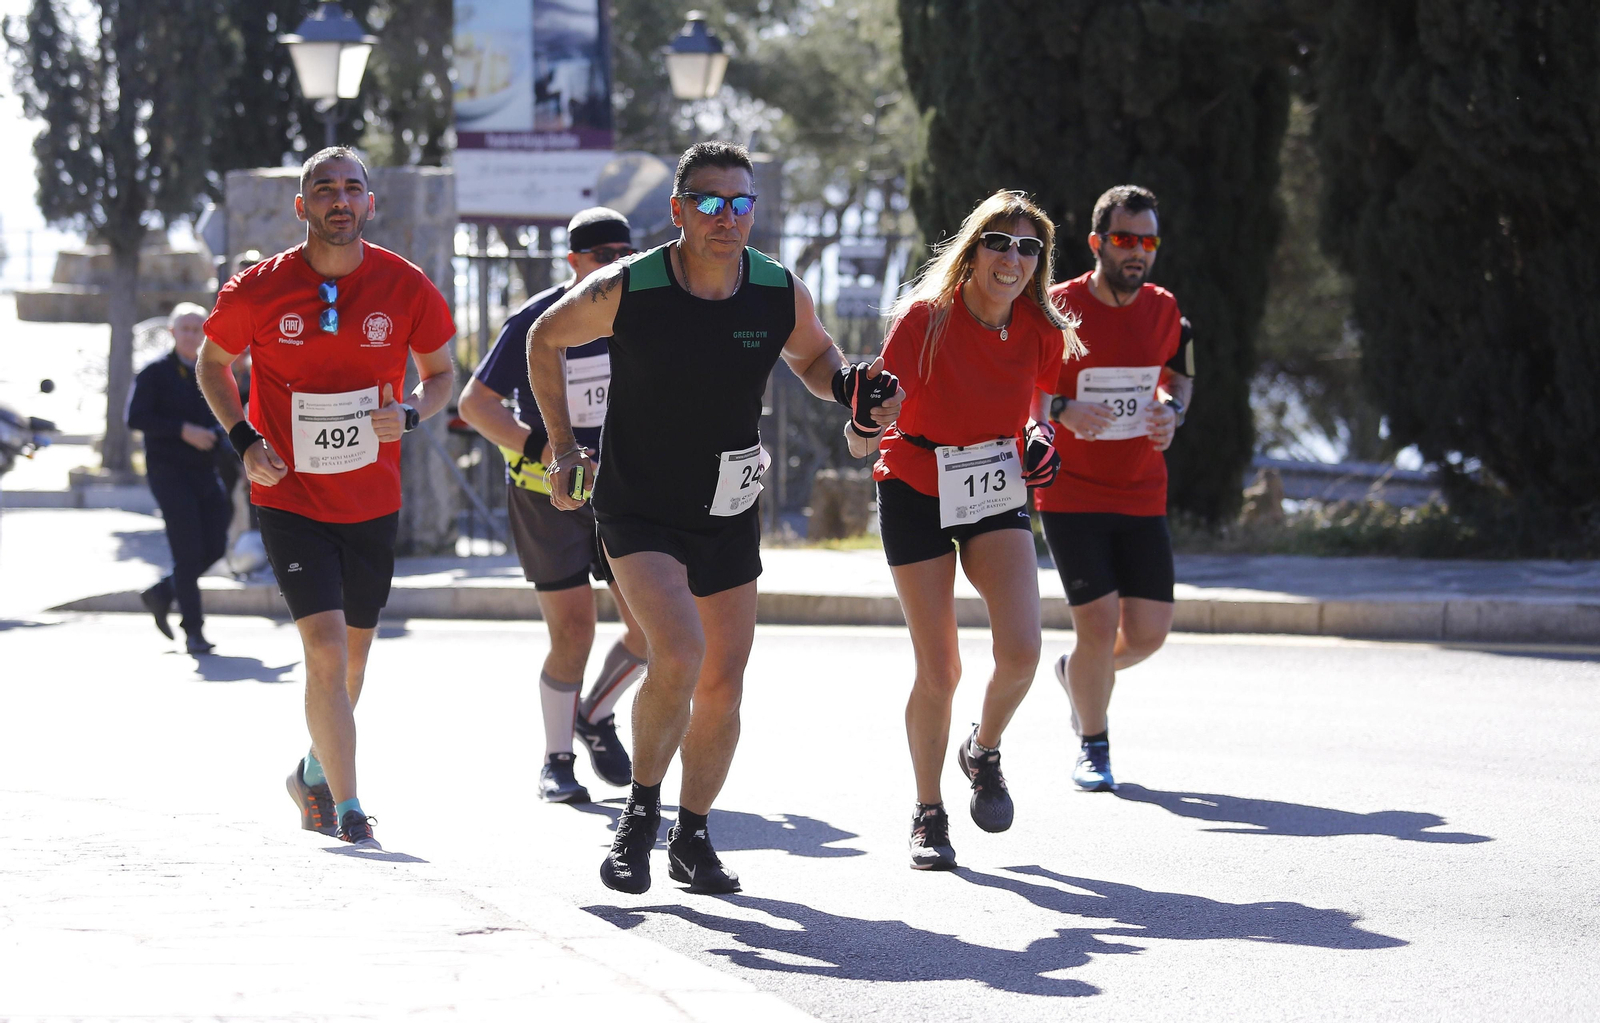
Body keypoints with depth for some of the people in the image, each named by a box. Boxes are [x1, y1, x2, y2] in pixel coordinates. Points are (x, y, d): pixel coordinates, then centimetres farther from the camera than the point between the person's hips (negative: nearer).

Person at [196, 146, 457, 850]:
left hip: (372, 501, 3)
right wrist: (244, 439, -6)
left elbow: (440, 372, 9)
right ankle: (348, 808, -10)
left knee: (351, 658, 14)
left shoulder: (406, 288, -6)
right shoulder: (258, 290, -9)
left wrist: (410, 414, -12)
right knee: (326, 646, -16)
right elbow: (213, 362, 9)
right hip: (289, 497, -3)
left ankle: (314, 775, 40)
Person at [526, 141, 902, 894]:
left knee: (722, 685, 8)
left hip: (729, 515, 4)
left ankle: (692, 838, 28)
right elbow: (546, 338, 3)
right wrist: (562, 445, 2)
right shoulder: (622, 290, -17)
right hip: (637, 512, -4)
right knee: (680, 654, -24)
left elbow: (812, 356, 13)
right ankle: (640, 811, -2)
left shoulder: (781, 295, -9)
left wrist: (850, 388, -9)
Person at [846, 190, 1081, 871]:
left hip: (997, 495, 3)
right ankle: (928, 815, 15)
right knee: (939, 671, -5)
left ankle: (984, 752, 15)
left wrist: (1034, 437, -2)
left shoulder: (1043, 332, -8)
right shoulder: (928, 318, -20)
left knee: (1021, 649, -17)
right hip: (917, 494, -3)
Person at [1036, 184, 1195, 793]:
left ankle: (1077, 673, 35)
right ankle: (1093, 746, 11)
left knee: (1149, 631, 0)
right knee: (1098, 623, -13)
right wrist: (1061, 409, -24)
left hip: (1142, 496, 4)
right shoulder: (1055, 310, -12)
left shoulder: (1165, 312, 2)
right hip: (1071, 495, -4)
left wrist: (1172, 410, -3)